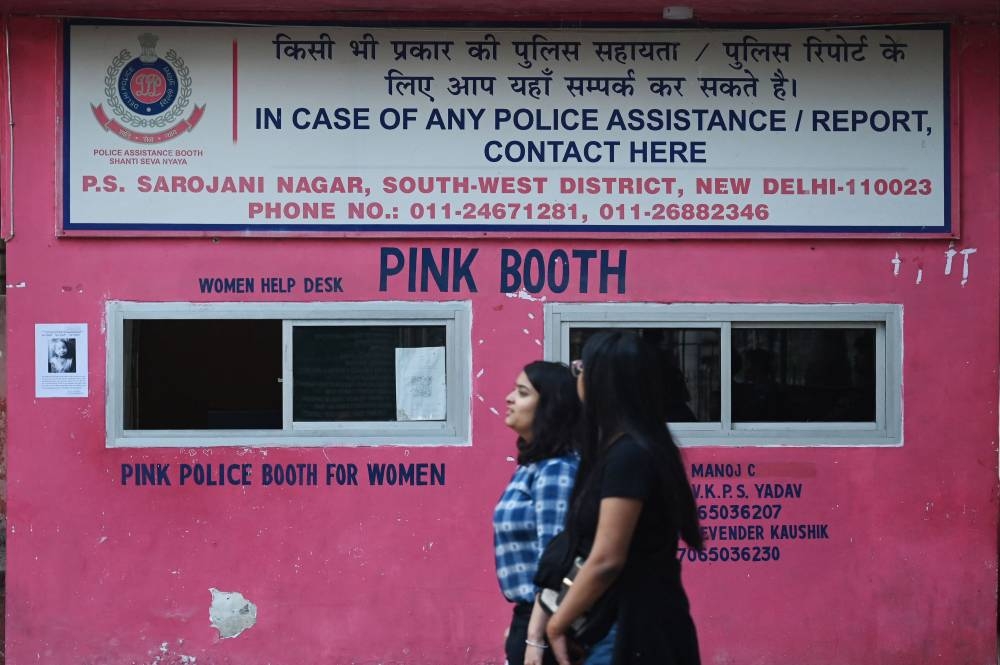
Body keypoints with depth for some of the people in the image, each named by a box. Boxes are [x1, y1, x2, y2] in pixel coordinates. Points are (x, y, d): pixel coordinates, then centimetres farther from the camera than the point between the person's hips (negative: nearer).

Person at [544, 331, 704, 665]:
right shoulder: (636, 449, 12)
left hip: (640, 628, -9)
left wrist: (556, 625, -11)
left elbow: (606, 560, -22)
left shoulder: (627, 455, -18)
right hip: (640, 622, 9)